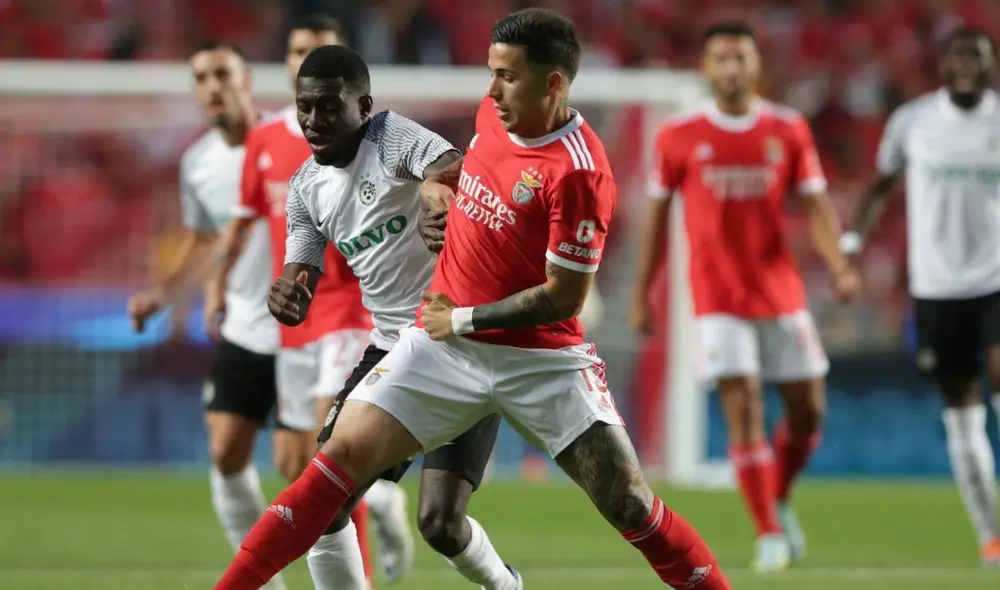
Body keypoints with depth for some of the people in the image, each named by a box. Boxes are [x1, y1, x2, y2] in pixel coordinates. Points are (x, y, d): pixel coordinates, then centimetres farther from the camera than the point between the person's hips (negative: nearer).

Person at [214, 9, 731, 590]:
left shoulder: (578, 172, -21)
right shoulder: (494, 113, 1)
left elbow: (562, 299, -18)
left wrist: (463, 320, -13)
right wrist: (436, 182, 12)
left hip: (542, 359, -5)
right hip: (446, 345, 5)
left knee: (631, 505, -9)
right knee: (342, 456, -8)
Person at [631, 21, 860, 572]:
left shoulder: (789, 130, 2)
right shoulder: (679, 135, 0)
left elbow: (816, 205, 0)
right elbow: (657, 213, 7)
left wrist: (838, 264, -18)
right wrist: (641, 294, 7)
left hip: (781, 293, 2)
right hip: (717, 296, -2)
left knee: (808, 409, 4)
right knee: (743, 408, -12)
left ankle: (781, 501, 32)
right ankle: (769, 535, -7)